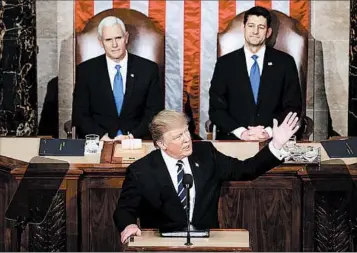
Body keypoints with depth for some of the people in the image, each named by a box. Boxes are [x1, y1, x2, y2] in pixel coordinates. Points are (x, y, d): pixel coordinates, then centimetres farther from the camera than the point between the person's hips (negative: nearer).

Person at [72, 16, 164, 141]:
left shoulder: (149, 69, 3)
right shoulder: (86, 70, 4)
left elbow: (155, 112, 3)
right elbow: (80, 114, 3)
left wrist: (131, 136, -12)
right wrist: (103, 137, -13)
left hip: (136, 140, 0)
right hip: (99, 143, 0)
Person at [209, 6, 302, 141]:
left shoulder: (285, 62, 6)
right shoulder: (225, 63, 6)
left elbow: (293, 107, 4)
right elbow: (216, 108, 3)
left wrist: (269, 131, -11)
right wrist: (241, 132, -13)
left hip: (273, 139, 0)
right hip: (233, 139, 0)